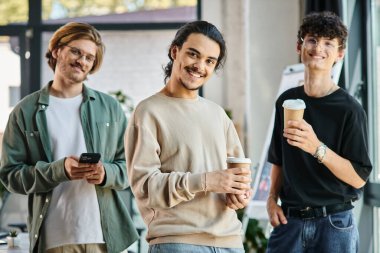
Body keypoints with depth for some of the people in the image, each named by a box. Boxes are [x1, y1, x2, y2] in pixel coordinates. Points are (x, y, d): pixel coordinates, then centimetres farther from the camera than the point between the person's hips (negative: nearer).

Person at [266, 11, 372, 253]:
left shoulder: (350, 109, -8)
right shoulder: (286, 101, 7)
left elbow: (359, 177, -13)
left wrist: (317, 148, -24)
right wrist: (272, 199, 5)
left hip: (334, 223, -3)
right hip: (289, 220, 4)